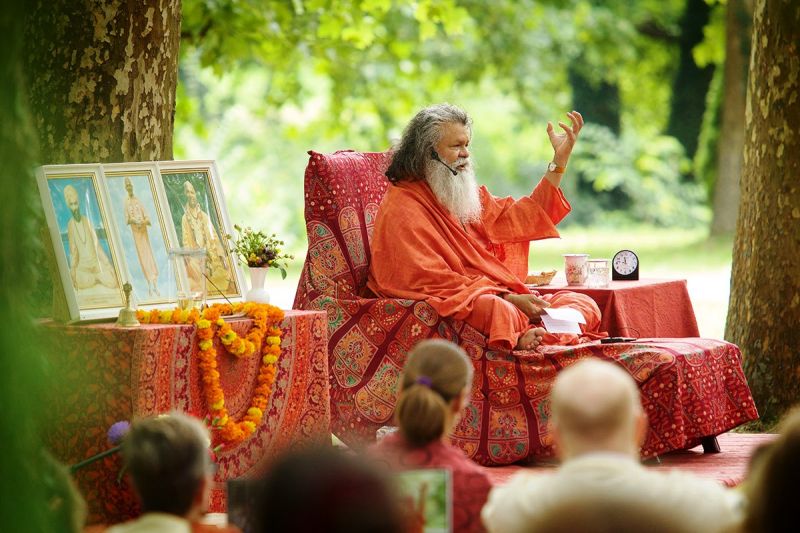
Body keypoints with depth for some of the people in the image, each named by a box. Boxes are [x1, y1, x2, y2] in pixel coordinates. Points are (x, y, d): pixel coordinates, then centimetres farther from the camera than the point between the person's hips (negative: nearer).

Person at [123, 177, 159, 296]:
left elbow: (147, 218, 4)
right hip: (135, 231, -1)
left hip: (143, 230, 1)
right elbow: (126, 220, 1)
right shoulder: (126, 202, 5)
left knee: (149, 254, -2)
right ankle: (150, 283, -6)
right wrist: (133, 220, -18)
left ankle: (155, 283, -2)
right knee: (142, 255, -4)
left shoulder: (139, 201, 8)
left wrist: (144, 221, -17)